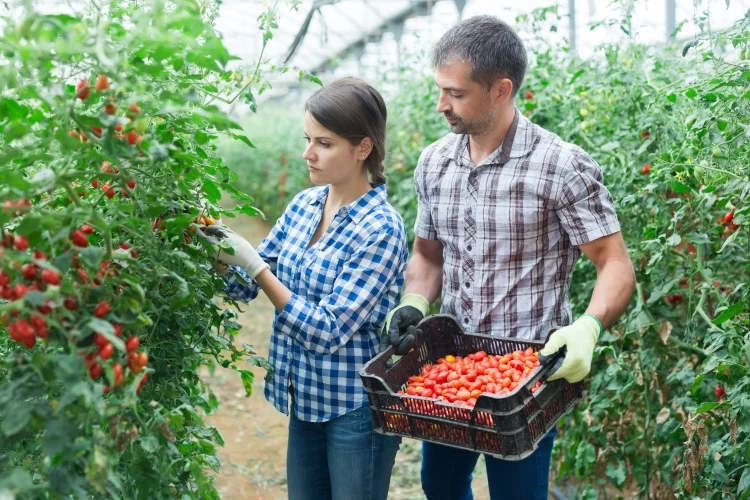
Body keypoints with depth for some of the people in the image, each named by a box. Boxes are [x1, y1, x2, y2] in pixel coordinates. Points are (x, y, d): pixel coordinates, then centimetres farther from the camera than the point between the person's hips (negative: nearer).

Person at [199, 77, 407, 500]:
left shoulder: (381, 228, -19)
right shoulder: (305, 204, 1)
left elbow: (327, 331, -23)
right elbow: (245, 287, 7)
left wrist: (256, 266, -26)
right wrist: (220, 249, -12)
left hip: (358, 407, -6)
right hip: (306, 399, 6)